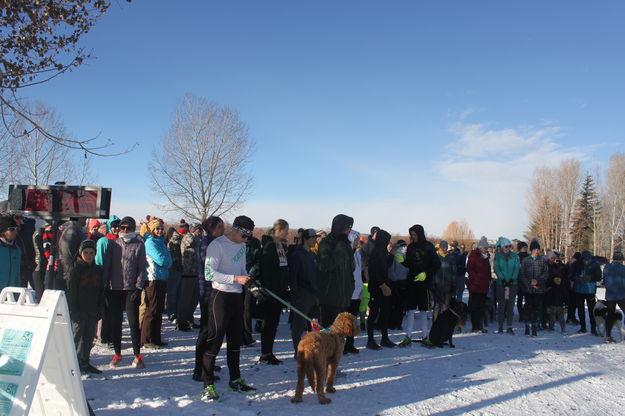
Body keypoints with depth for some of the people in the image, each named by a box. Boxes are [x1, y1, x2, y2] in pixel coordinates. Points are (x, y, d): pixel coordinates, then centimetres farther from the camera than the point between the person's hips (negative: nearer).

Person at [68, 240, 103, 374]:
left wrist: (99, 309, 8)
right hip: (79, 310, -5)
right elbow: (71, 291, -8)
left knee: (89, 338, 11)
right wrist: (73, 310, -13)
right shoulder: (76, 269, -5)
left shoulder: (98, 270, 9)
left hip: (92, 310, 5)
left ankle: (85, 363, 21)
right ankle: (76, 364, 8)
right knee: (78, 337, -1)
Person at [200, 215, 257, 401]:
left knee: (235, 340, 16)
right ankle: (208, 385, 7)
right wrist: (235, 279, -27)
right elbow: (209, 274, -21)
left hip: (237, 297, 8)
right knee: (214, 340, -3)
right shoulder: (217, 245, -14)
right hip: (221, 297, -8)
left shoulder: (241, 245, 11)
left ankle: (235, 379, 29)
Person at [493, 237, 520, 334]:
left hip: (513, 283, 1)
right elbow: (496, 268, -4)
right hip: (501, 283, -1)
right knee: (501, 305, 1)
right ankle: (500, 327, 8)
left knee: (511, 305, 2)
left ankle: (510, 327, 7)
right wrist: (502, 279, -16)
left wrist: (512, 279, -13)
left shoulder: (514, 256, 8)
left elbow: (517, 268, 2)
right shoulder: (498, 256, 3)